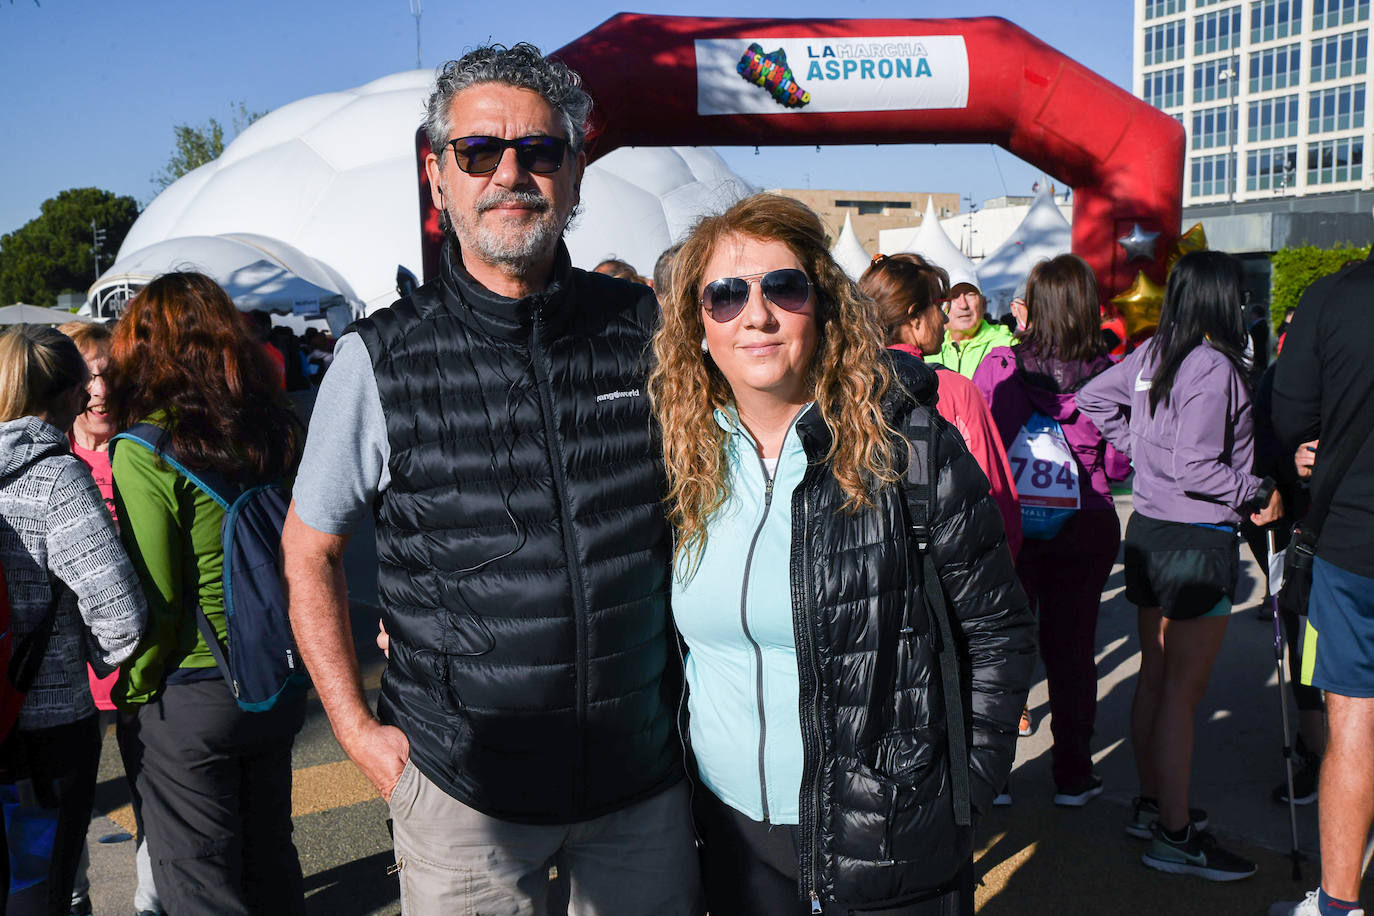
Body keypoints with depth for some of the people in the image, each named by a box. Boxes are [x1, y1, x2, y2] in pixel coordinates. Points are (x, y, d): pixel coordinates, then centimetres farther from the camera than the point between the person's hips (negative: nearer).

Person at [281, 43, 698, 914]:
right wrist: (358, 729, -1)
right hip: (461, 784, -1)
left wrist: (697, 686, 8)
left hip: (647, 774, 2)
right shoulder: (379, 359, -7)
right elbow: (310, 551, 4)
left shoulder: (644, 330, -2)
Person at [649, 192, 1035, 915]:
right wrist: (673, 770, 8)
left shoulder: (909, 448, -13)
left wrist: (965, 784, -7)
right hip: (731, 828, 4)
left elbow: (999, 631, -6)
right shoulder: (681, 456, -3)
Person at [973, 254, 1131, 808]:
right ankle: (1073, 775, 25)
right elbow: (1119, 464, -6)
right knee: (1071, 646, 14)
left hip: (1010, 522, 0)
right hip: (1085, 528, 1)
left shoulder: (999, 366, -13)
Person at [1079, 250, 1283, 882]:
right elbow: (1194, 469, -23)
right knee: (1183, 690, -1)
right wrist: (1260, 495, -9)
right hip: (1199, 543, -8)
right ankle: (1174, 835, 9)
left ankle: (1152, 801, 31)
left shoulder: (1151, 354, 4)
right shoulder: (1213, 368, -19)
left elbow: (1092, 399, 15)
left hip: (1149, 530, 8)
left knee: (1155, 676, 17)